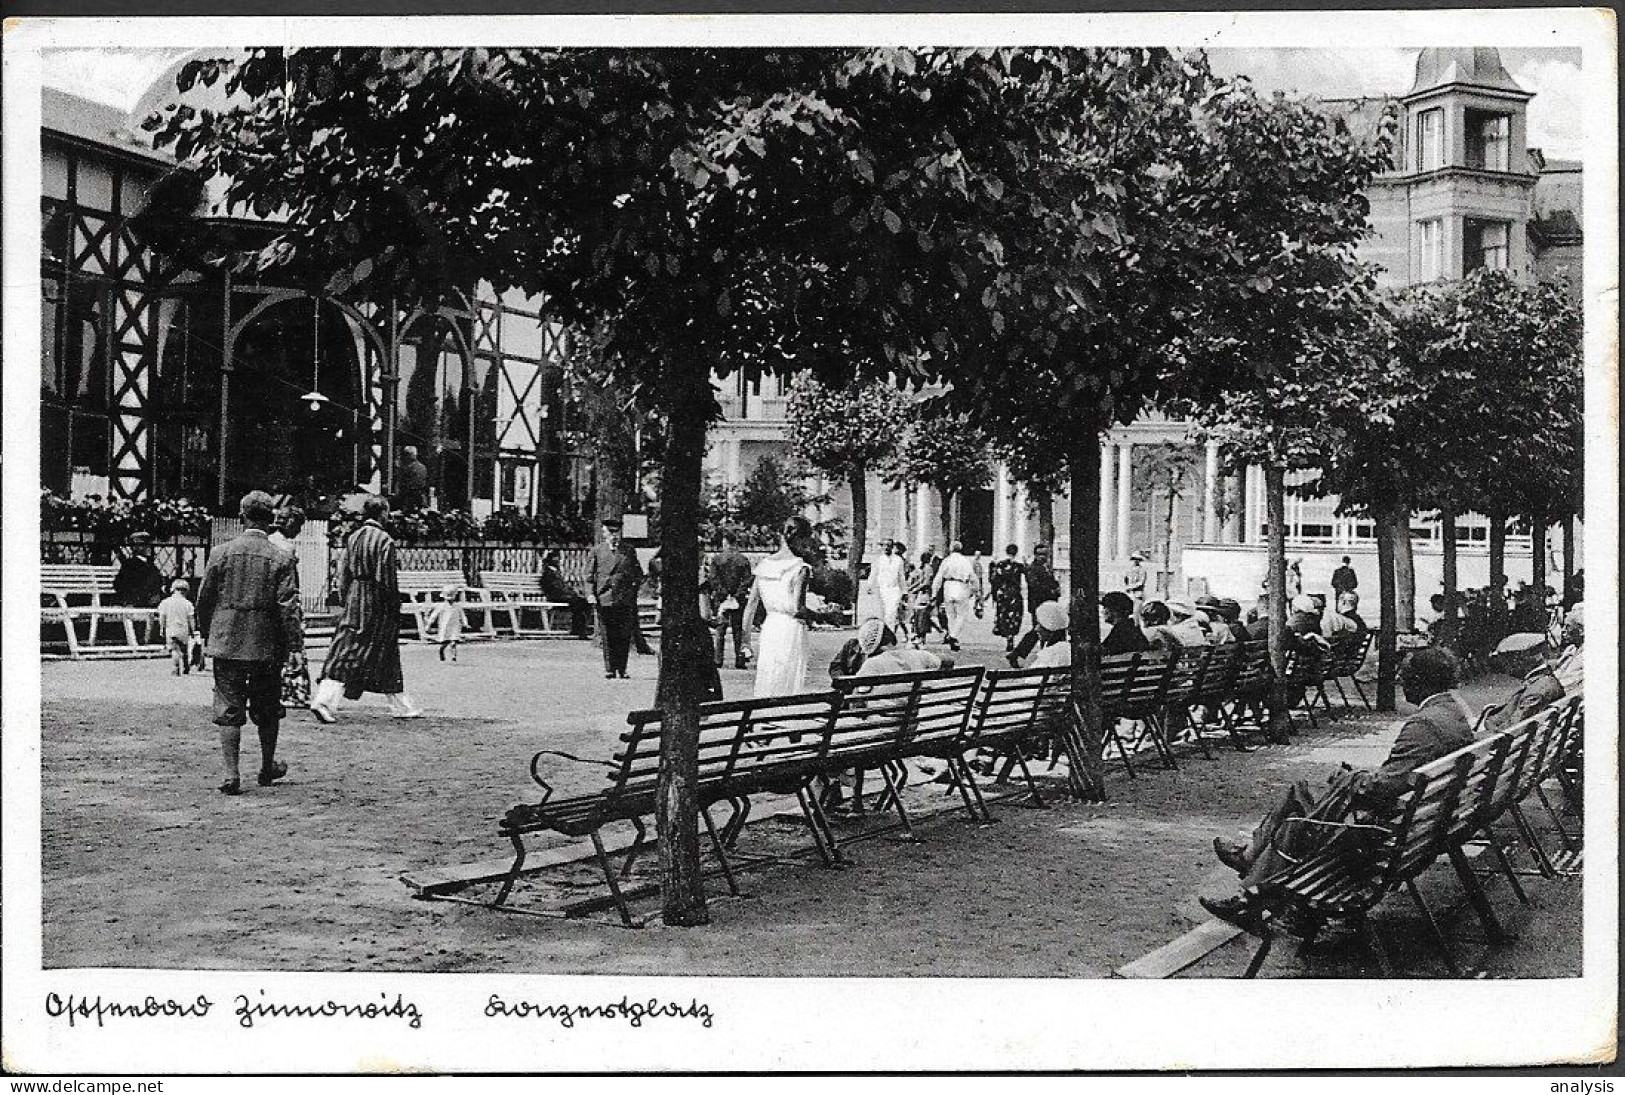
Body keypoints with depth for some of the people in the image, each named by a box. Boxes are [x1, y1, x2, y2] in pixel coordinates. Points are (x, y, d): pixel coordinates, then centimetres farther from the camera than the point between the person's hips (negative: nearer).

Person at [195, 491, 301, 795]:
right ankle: (267, 768, 29)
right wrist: (288, 645, -2)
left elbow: (204, 599, 3)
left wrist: (206, 635, 16)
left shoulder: (221, 553, -2)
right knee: (267, 710, 16)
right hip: (266, 645, 0)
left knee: (229, 711, 4)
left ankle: (231, 775, -2)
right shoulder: (281, 559, -6)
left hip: (226, 644, 1)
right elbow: (288, 607, -9)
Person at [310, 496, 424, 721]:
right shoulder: (384, 540, -13)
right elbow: (386, 579, -15)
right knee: (385, 655, 4)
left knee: (344, 651, 5)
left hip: (354, 601, 6)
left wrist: (346, 600, 18)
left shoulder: (353, 537, 7)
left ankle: (323, 700, -5)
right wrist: (395, 607, -8)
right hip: (376, 603, -6)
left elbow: (343, 572, 10)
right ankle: (401, 706, 11)